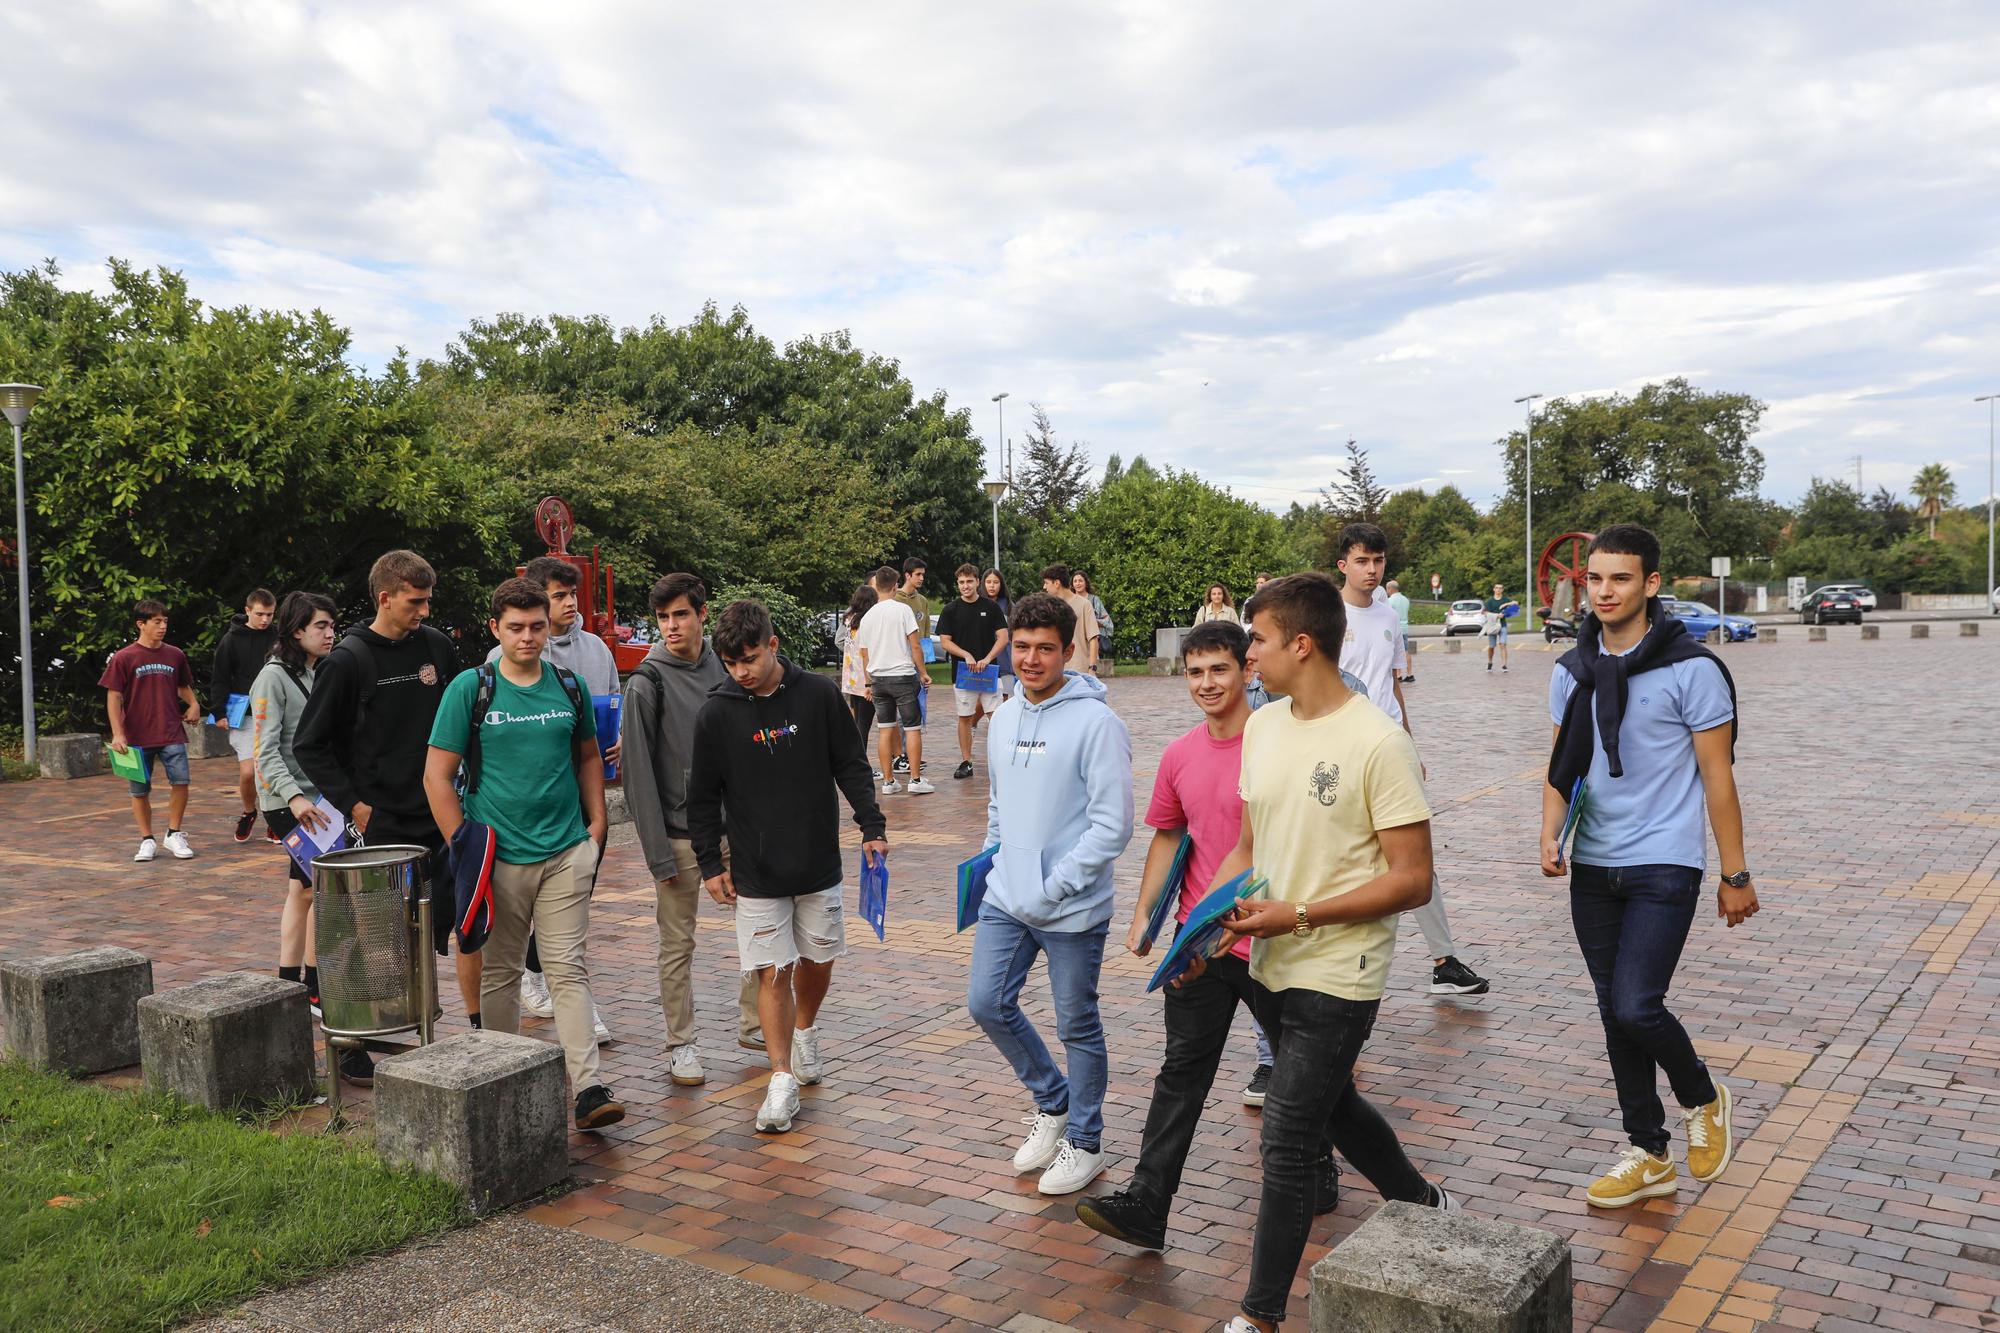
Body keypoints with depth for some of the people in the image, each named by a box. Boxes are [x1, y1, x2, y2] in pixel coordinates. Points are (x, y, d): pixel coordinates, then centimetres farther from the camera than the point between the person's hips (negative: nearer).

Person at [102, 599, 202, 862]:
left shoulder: (175, 655, 6)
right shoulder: (123, 658, -3)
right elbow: (113, 697, -3)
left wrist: (193, 703, 3)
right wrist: (118, 734, -10)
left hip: (171, 734, 2)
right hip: (137, 737, -2)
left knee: (180, 781, -9)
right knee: (140, 790, 5)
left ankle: (174, 834, 8)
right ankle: (147, 841, 18)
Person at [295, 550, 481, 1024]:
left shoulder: (436, 646, 3)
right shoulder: (348, 660, -9)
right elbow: (309, 746, -5)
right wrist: (354, 805, -10)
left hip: (441, 817, 4)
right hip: (381, 826, -4)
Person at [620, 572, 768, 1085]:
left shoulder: (725, 668, 5)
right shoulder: (647, 683, -9)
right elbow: (637, 772, -11)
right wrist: (657, 851, -14)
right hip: (680, 835, -4)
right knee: (677, 944, 5)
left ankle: (753, 1023, 26)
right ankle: (681, 1045, 17)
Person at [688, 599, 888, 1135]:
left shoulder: (819, 694, -6)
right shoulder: (717, 713, -6)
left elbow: (851, 766, 3)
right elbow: (703, 796, 3)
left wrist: (872, 826, -2)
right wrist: (710, 863, 2)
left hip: (818, 864, 1)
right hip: (755, 871, -1)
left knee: (817, 960, 13)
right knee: (772, 973, -2)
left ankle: (805, 1033, 41)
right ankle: (782, 1081, 7)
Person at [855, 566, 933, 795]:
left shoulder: (867, 617, 6)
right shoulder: (903, 609, -8)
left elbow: (865, 655, 12)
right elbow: (915, 647, -10)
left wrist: (869, 683, 22)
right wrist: (923, 672, 1)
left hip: (878, 679, 5)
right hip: (903, 675, -5)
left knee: (886, 731, 9)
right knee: (913, 728, 3)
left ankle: (888, 781, 11)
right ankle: (916, 779, 2)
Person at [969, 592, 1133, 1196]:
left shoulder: (1096, 722, -15)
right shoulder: (1002, 719, 7)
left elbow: (1112, 825, -18)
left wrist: (1053, 888, -19)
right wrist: (991, 858, 11)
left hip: (1072, 909, -6)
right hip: (1004, 899, 7)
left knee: (1077, 1026, 8)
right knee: (987, 1004, 8)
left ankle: (1085, 1140, 28)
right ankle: (1052, 1102, 32)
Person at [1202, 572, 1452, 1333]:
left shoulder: (1377, 742, -18)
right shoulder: (1262, 727, 4)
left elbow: (1412, 880, -18)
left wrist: (1298, 914, -23)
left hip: (1336, 977, -8)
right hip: (1271, 966, 8)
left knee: (1286, 1146, -2)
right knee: (1332, 1106, 25)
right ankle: (1423, 1206, 51)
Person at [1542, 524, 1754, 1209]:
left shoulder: (1691, 669, -9)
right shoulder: (1571, 671, 6)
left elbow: (1717, 777, -6)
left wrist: (1736, 875, -3)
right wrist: (1549, 834, -6)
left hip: (1664, 868, -5)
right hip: (1593, 869, 5)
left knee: (1637, 1006, -14)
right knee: (1615, 1013, 10)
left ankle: (1702, 1098, 18)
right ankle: (1650, 1156, 25)